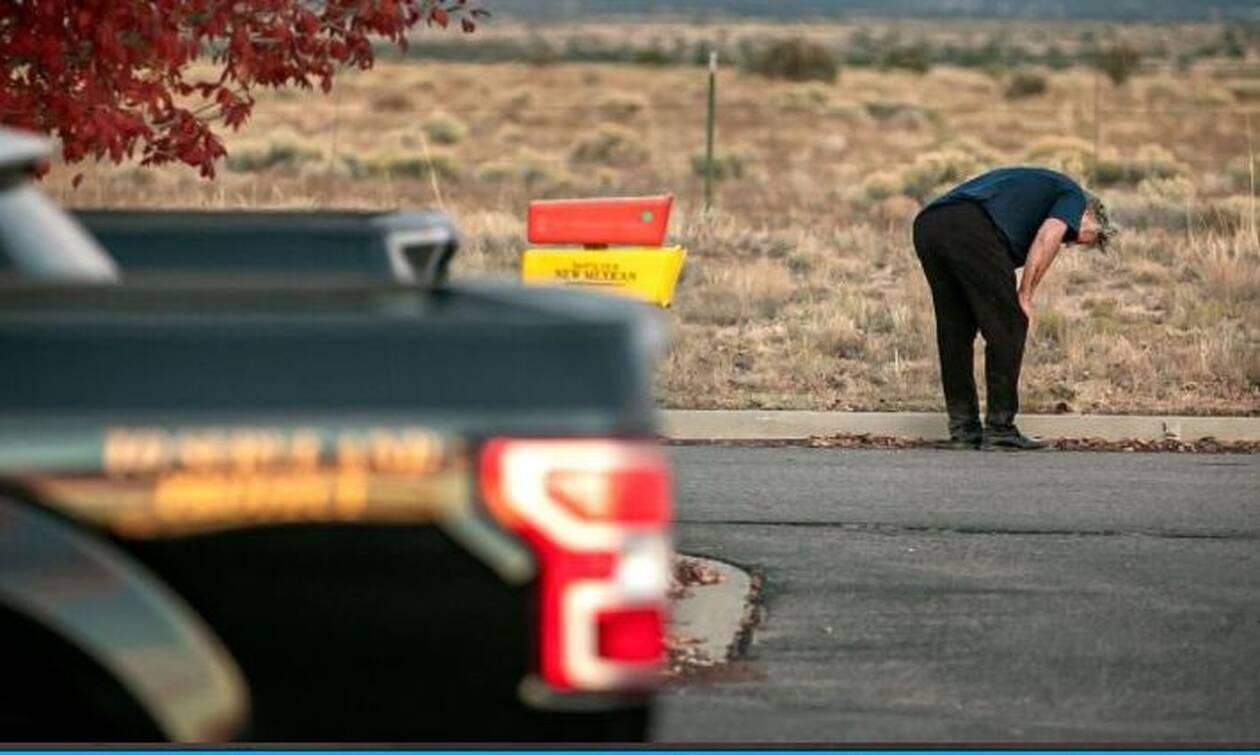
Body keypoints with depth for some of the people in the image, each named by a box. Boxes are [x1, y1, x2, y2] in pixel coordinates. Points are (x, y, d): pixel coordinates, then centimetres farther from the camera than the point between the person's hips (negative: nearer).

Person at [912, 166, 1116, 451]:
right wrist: (1025, 296, 2)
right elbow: (1047, 238, -4)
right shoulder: (1073, 196, 19)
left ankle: (963, 428, 21)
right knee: (1008, 328, 4)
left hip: (926, 225, 8)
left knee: (954, 332, 18)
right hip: (970, 228, -8)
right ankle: (1000, 429, 6)